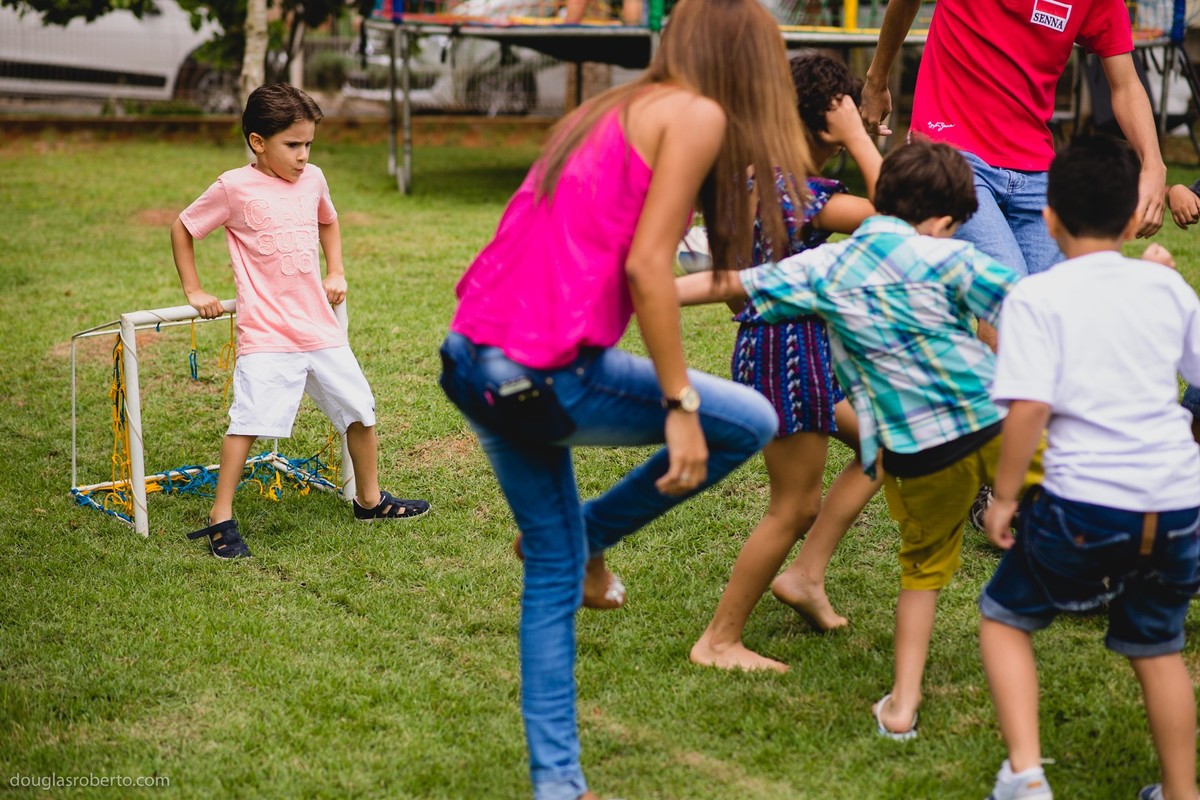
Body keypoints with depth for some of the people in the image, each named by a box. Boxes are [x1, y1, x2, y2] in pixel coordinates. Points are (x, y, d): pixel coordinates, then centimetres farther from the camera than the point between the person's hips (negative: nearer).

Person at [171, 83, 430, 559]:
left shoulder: (313, 179, 7)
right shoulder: (235, 188, -8)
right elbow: (181, 229, 4)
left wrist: (336, 273, 19)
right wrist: (194, 292, 3)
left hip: (320, 326, 6)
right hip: (266, 333, -6)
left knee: (359, 410, 11)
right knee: (249, 421, -15)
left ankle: (370, 500, 30)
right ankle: (221, 520, -4)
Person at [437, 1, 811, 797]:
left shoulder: (607, 109, 20)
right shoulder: (699, 114, -3)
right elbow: (645, 265, -13)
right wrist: (681, 407, -10)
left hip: (472, 364, 9)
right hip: (552, 377, -9)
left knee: (554, 570, 20)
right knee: (750, 422, 12)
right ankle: (592, 538, 17)